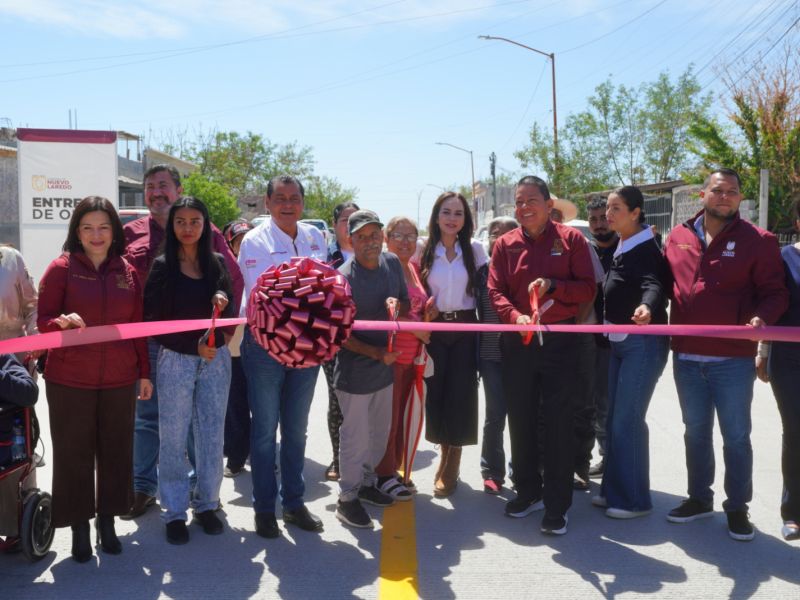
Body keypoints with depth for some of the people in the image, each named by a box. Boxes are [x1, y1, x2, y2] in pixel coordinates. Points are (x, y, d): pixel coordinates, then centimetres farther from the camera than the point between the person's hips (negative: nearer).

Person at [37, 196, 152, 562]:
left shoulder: (127, 272, 5)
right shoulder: (62, 268, -4)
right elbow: (43, 321, -4)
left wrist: (145, 372, 9)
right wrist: (63, 322, -26)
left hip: (119, 380, 3)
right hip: (69, 381, -3)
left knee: (116, 451, 10)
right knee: (73, 454, 6)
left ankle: (107, 521, 26)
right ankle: (79, 527, 20)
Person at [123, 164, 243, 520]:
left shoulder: (206, 232, 3)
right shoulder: (131, 234, 6)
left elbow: (234, 279, 4)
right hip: (148, 340, 1)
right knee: (147, 417, 11)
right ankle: (143, 487, 23)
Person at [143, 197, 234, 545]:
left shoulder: (217, 263, 6)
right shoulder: (162, 266, -3)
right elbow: (152, 319, -5)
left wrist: (223, 302, -12)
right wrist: (193, 345, -12)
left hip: (216, 359, 3)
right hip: (176, 359, -3)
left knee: (211, 434, 8)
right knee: (174, 438, 2)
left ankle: (207, 503, 22)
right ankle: (174, 511, 14)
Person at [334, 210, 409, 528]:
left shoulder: (392, 263, 0)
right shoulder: (343, 278, -19)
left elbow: (406, 304, 12)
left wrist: (397, 305, -11)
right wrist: (376, 353, -24)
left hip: (385, 367, 7)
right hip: (355, 370, -7)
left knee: (380, 433, 20)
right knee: (356, 436, 4)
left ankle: (366, 483, 40)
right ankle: (347, 498, 22)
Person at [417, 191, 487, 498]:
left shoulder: (475, 249, 1)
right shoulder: (424, 251, 4)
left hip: (465, 329, -1)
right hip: (434, 329, 1)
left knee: (461, 394, 0)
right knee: (436, 393, 3)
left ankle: (450, 468, 14)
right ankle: (447, 459, 24)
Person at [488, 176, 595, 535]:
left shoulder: (571, 239, 1)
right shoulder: (505, 244, 6)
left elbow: (588, 289, -2)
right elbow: (495, 291, -1)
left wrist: (553, 285, -18)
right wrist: (515, 316, -20)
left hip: (559, 340, -3)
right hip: (517, 341, 3)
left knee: (558, 422, -1)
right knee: (521, 420, 11)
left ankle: (556, 505, 8)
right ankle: (527, 491, 28)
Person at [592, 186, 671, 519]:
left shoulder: (646, 249, -15)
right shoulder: (620, 248, 13)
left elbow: (654, 283, -33)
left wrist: (647, 306, -52)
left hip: (643, 342, -9)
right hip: (619, 340, 9)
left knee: (627, 420, -5)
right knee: (614, 418, 13)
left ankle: (634, 498, 7)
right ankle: (614, 489, 24)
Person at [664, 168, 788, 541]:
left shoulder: (757, 241, -3)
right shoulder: (678, 237, 6)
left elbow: (774, 292, -3)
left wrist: (762, 317, -22)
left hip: (733, 359, -3)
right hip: (686, 358, 4)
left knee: (736, 436, 6)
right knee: (696, 432, 16)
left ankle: (737, 507, 22)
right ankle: (699, 498, 32)